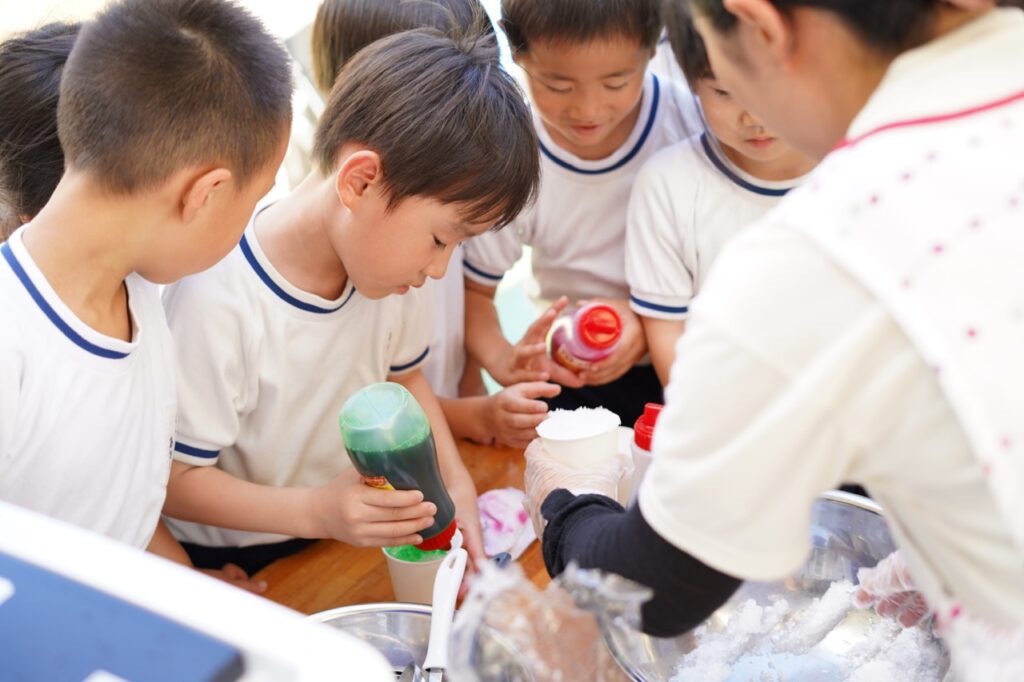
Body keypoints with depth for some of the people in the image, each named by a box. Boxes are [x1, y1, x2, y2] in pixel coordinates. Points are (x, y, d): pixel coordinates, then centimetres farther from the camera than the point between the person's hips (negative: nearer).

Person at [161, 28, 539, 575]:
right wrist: (315, 510, -31)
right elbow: (176, 480, -19)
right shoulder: (218, 300, -28)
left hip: (356, 527, 6)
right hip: (232, 568, -5)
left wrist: (455, 484, -3)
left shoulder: (388, 260, -8)